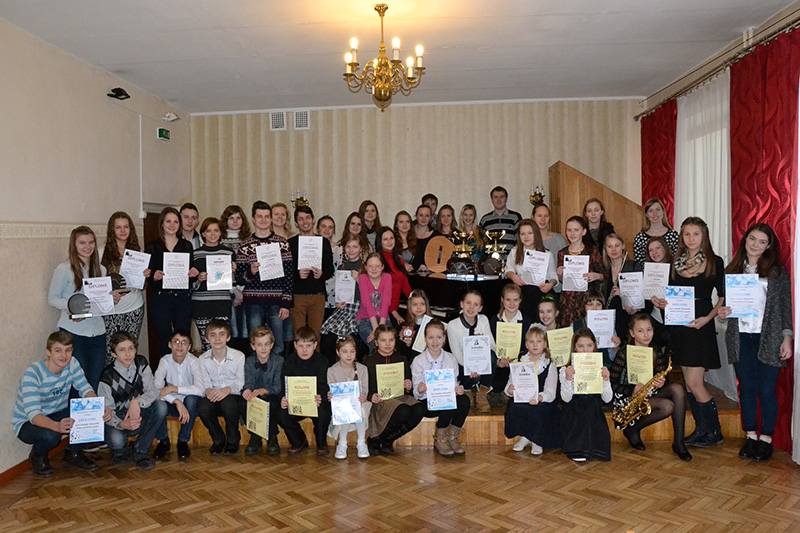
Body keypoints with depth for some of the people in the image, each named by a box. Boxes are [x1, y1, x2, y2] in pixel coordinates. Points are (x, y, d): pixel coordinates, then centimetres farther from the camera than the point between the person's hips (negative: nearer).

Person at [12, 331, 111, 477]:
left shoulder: (72, 364, -10)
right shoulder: (33, 373, -26)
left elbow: (86, 390, -17)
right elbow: (33, 414, -35)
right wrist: (56, 426, -55)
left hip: (58, 415, 5)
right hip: (27, 423, -5)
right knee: (50, 435, -37)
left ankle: (73, 454, 2)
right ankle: (37, 457, 0)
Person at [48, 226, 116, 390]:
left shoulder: (101, 269, 12)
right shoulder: (64, 269, -4)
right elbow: (52, 298, -2)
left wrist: (113, 300, -2)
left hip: (97, 331, 5)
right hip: (73, 332, -4)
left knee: (96, 380, 6)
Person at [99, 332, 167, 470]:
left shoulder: (141, 363, -6)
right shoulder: (108, 377, -18)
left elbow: (153, 391, -12)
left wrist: (137, 402, -33)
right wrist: (122, 424, -40)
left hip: (137, 416, 4)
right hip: (116, 420, -4)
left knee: (161, 407, -25)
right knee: (116, 439, -36)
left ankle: (139, 451, -10)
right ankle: (119, 452, 6)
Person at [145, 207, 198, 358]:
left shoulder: (186, 245, 12)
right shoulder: (152, 247, 6)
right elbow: (148, 279, 3)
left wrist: (193, 273, -9)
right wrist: (155, 277, -18)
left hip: (183, 298, 1)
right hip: (160, 299, -1)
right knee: (164, 342, 0)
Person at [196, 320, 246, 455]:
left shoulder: (238, 356, -7)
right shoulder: (203, 359, 2)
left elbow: (241, 382, -12)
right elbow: (205, 382, -3)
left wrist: (228, 389, -33)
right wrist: (207, 390, -28)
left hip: (234, 397, -2)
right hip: (213, 398, 2)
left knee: (228, 403, -37)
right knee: (202, 406, -31)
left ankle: (233, 441, -6)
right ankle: (218, 440, -1)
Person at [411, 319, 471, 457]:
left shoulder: (451, 359, 6)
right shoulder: (418, 361, -4)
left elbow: (454, 384, 8)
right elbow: (417, 393, -5)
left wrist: (458, 389, -16)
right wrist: (420, 390, -29)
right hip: (426, 403, -3)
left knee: (464, 401, -28)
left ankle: (452, 437, -6)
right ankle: (439, 440, -8)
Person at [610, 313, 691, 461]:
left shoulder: (657, 351, 4)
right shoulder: (625, 352, -13)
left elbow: (663, 376, 6)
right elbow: (612, 383, -12)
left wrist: (661, 383, -17)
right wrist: (632, 391, -26)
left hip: (651, 393, 6)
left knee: (677, 388, -22)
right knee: (668, 406, -28)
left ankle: (678, 442, -19)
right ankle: (632, 430, -5)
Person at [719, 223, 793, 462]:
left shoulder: (777, 271, 3)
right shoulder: (732, 270, 10)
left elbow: (786, 306, 2)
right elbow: (726, 303, 16)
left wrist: (787, 338, -4)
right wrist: (722, 313, -6)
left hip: (768, 339, -2)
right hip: (740, 338, 2)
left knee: (766, 390, 0)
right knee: (746, 389, 8)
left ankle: (766, 438, 15)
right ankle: (751, 436, 21)